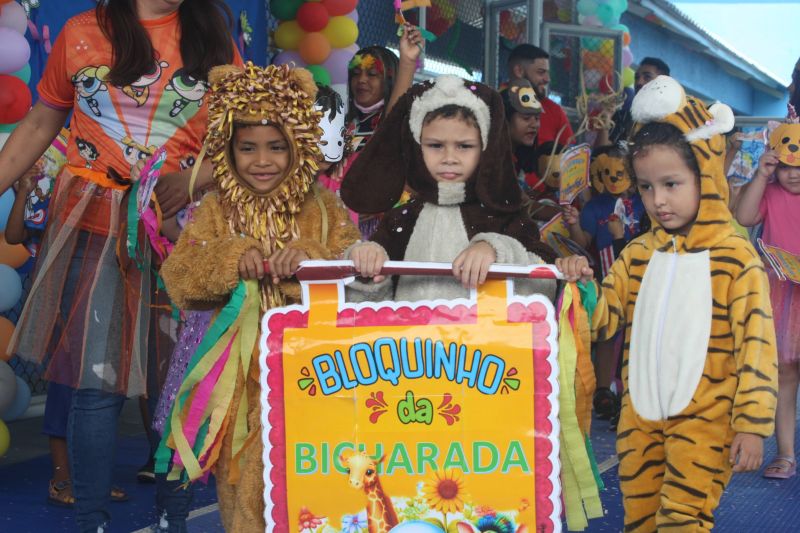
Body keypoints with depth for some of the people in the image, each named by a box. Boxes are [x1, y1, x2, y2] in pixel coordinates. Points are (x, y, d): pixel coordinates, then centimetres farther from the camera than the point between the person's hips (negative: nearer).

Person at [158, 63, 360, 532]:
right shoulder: (216, 211, 5)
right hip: (240, 369, 1)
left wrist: (312, 259, -24)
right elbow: (179, 281, -3)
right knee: (244, 479, 5)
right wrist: (230, 258, -18)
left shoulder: (324, 209, 3)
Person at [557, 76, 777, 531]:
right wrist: (582, 284, -14)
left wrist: (751, 424, -10)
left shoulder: (735, 255, -10)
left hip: (704, 418, -5)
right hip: (640, 412, 6)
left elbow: (756, 344, -10)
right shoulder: (639, 254, 7)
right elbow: (604, 319, 7)